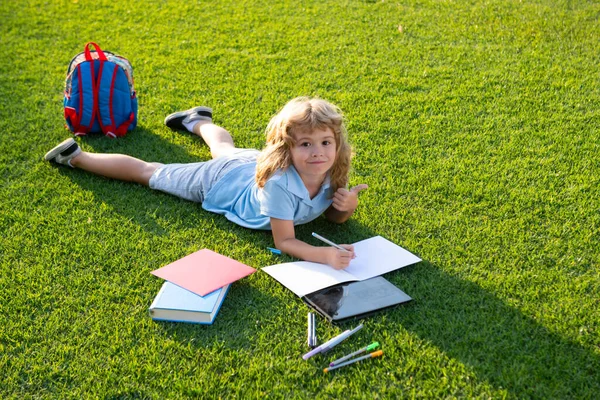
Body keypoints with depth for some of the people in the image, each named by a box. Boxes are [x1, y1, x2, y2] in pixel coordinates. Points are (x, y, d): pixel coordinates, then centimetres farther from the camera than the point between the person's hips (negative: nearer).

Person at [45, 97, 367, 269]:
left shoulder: (332, 173, -27)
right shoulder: (279, 182, -46)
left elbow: (336, 218, -10)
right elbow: (284, 242, -38)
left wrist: (348, 205, -34)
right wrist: (325, 255, -55)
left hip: (252, 162, 6)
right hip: (218, 181, -6)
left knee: (224, 149, 40)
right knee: (149, 172, 13)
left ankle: (199, 121, 70)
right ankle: (77, 157, 31)